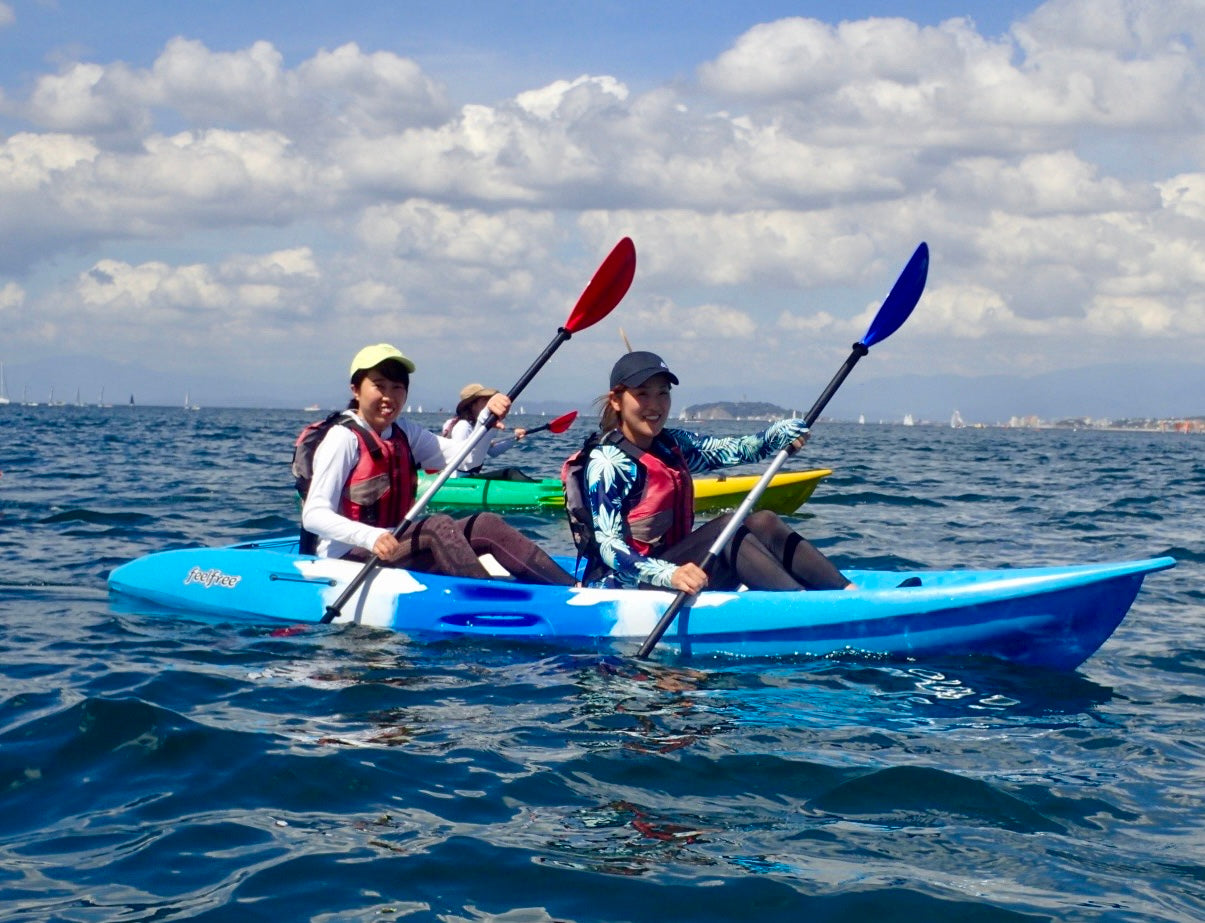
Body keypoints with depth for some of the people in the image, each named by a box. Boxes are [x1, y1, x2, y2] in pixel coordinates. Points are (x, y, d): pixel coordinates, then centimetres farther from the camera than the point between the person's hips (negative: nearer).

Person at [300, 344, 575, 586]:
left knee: (486, 525, -8)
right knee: (439, 527, -29)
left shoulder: (405, 434, 13)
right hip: (348, 556, -8)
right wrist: (371, 537, -36)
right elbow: (313, 515, -21)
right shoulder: (344, 438, -11)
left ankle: (572, 590, -18)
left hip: (396, 543, 8)